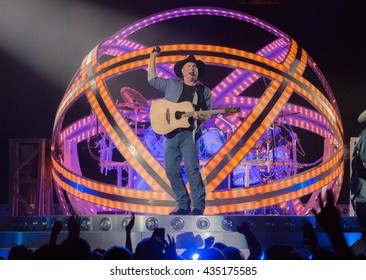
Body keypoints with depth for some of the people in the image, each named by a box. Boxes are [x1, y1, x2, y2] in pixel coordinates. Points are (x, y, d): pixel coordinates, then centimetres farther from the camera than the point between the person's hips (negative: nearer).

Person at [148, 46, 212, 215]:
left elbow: (207, 117, 8)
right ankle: (183, 206, 10)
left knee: (191, 168, -16)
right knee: (171, 171, 1)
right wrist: (153, 57, 14)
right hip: (170, 133, 3)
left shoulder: (204, 92, 9)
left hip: (189, 134, -3)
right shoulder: (172, 84, 14)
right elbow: (152, 79, 19)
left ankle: (198, 207, -13)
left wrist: (200, 117, -16)